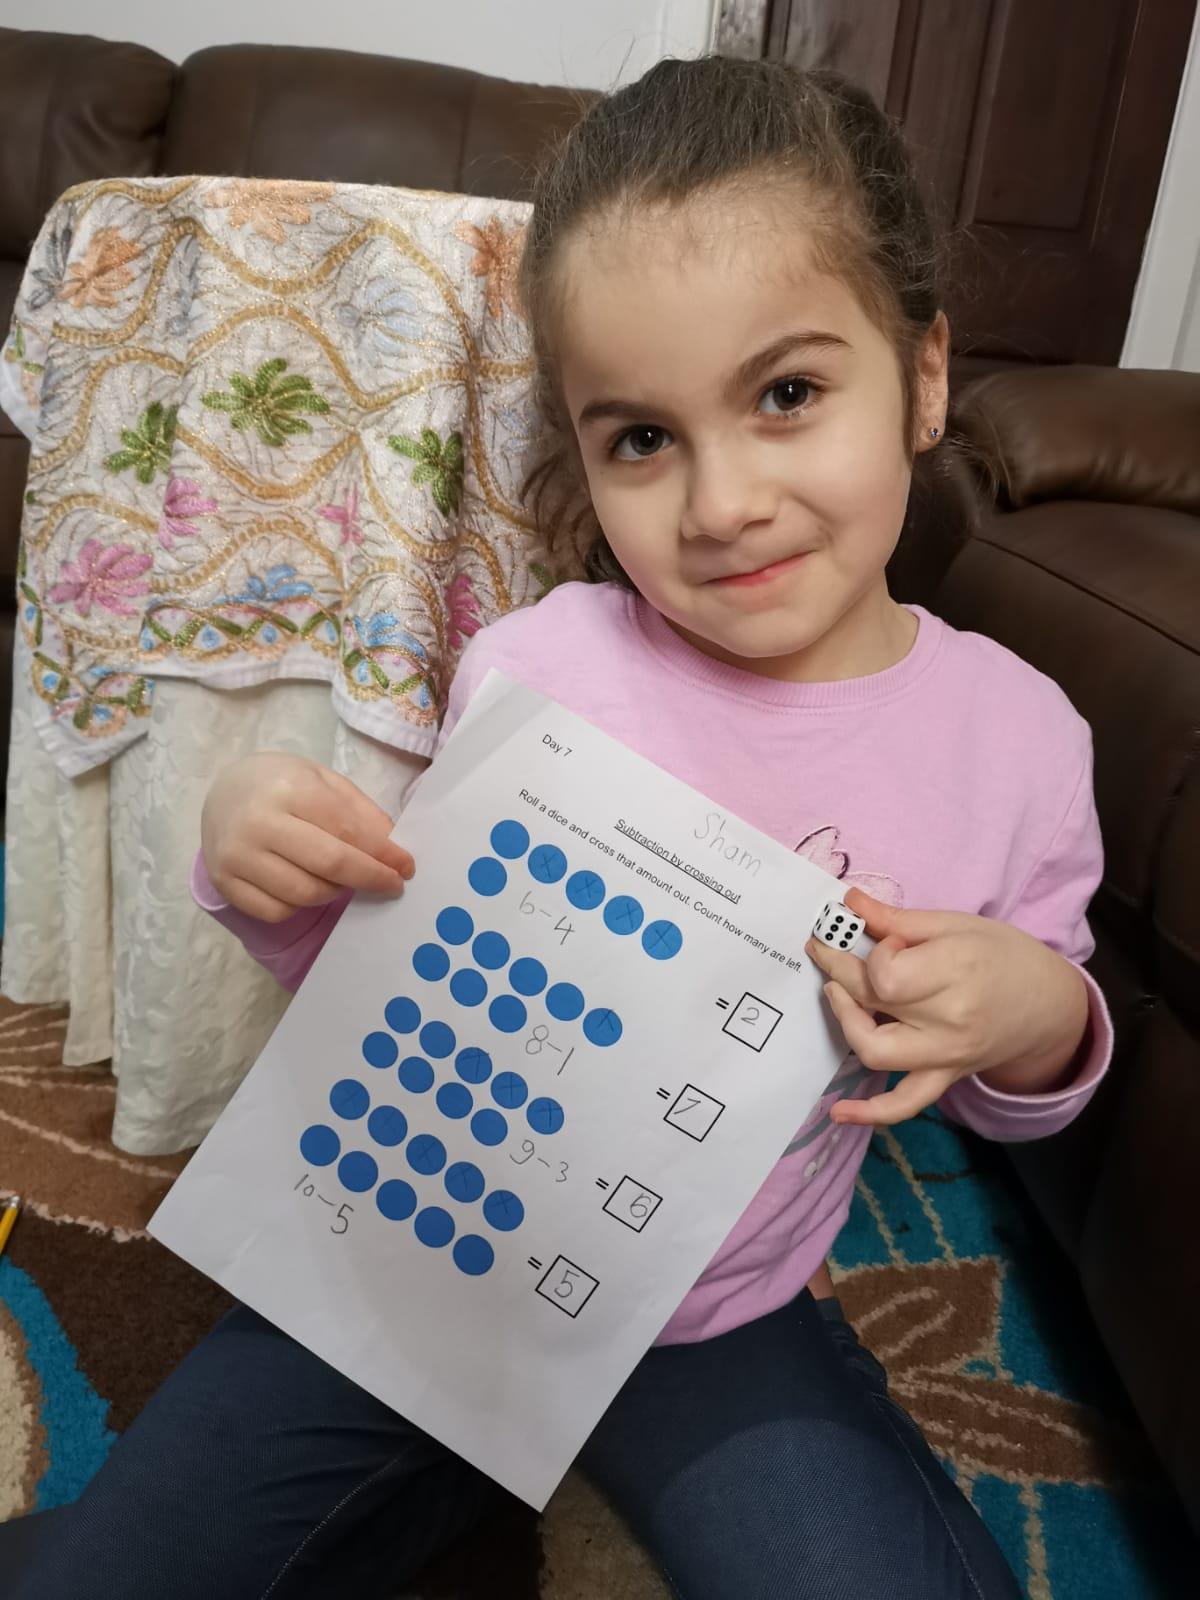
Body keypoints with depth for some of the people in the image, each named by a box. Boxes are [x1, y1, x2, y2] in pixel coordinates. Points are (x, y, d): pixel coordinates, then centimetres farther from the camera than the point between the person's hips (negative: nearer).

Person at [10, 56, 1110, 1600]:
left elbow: (1018, 1089, 3)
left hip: (722, 1325, 1)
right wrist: (270, 876, -22)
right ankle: (451, 1470, 24)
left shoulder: (1017, 736, -13)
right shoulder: (530, 665, -17)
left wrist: (1039, 1019, -21)